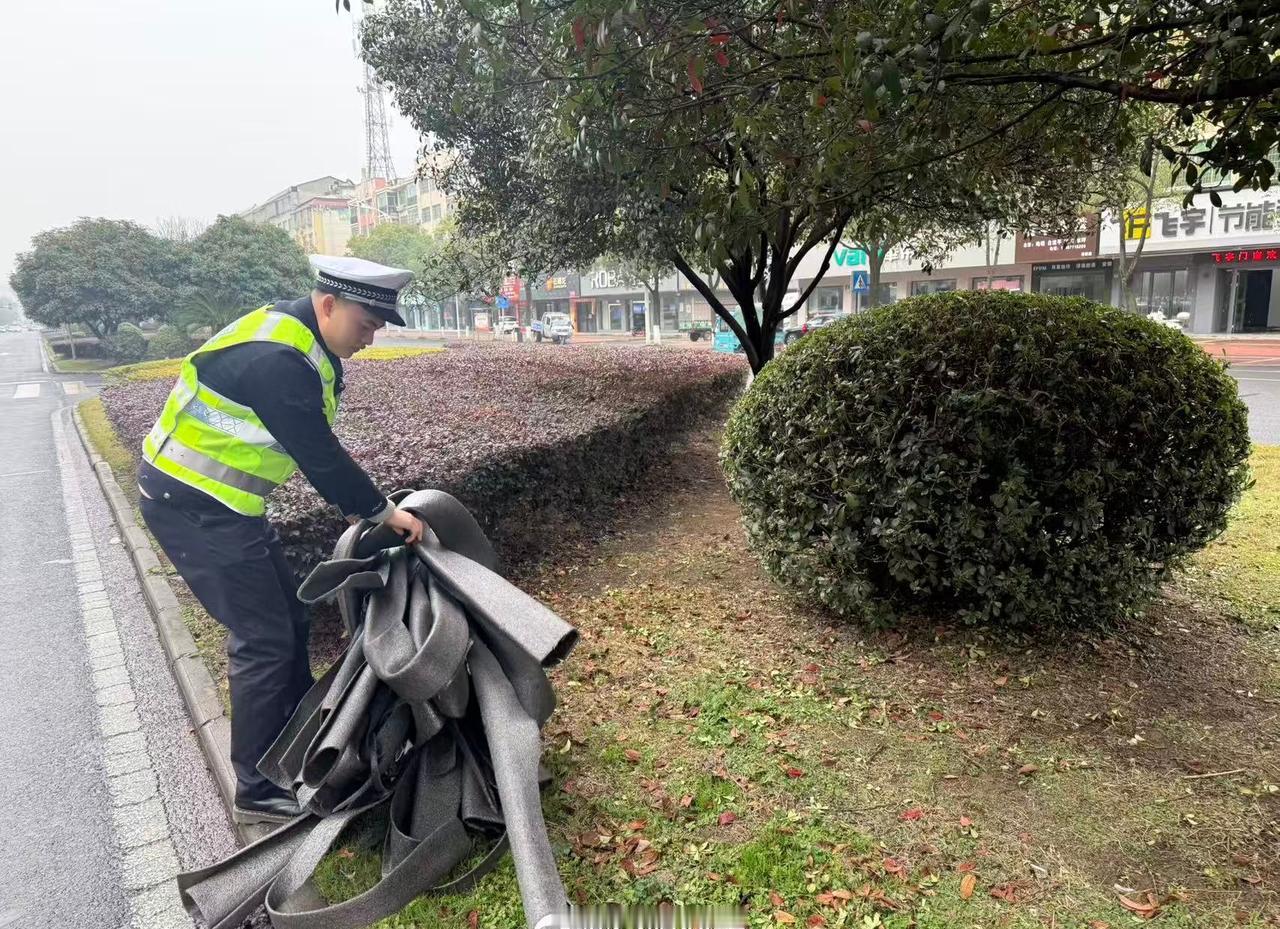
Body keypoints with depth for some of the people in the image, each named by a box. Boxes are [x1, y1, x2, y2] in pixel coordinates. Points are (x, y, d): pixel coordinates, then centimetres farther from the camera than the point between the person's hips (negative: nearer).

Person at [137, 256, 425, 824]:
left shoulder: (307, 347, 5)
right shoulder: (276, 360, -27)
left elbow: (316, 446, 12)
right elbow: (320, 455, -24)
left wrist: (353, 504, 9)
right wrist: (382, 511, -13)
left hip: (220, 501, 10)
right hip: (192, 508, -10)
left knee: (289, 622, 16)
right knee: (264, 640, -5)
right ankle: (259, 792, 9)